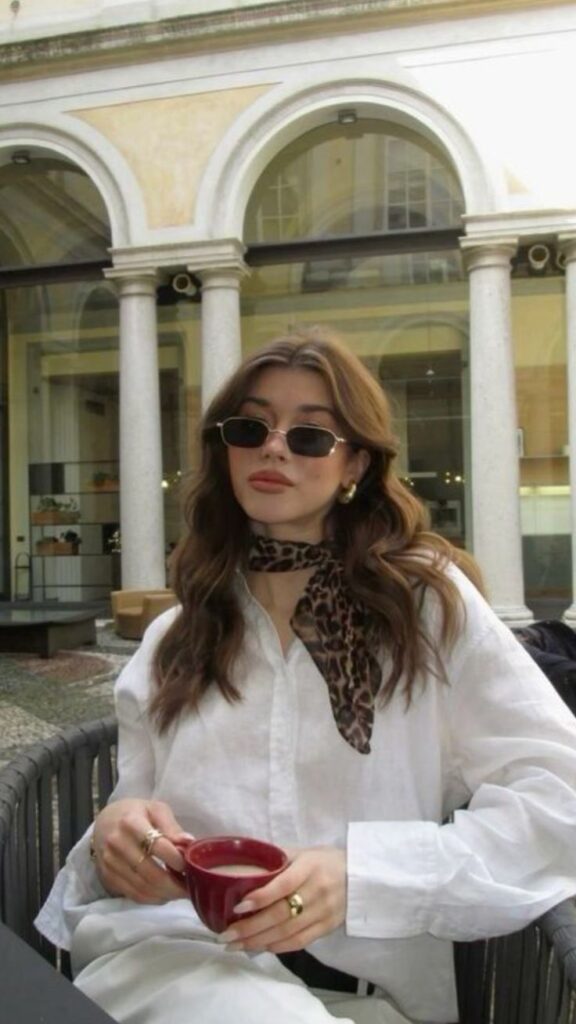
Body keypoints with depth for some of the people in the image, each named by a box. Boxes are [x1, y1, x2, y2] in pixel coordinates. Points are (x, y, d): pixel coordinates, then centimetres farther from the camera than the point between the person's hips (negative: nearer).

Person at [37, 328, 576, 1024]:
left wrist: (357, 873, -19)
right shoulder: (172, 639, 13)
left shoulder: (427, 601, 0)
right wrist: (115, 831, -10)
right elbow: (135, 807, 16)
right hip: (168, 948, 2)